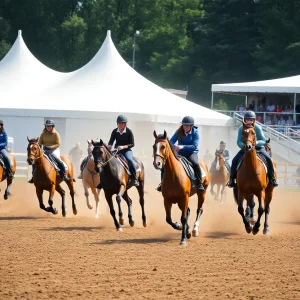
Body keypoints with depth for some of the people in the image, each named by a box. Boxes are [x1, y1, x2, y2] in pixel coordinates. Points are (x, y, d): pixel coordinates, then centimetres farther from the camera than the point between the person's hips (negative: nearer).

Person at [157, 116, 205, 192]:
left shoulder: (195, 132, -8)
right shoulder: (179, 132, 1)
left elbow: (194, 146, -18)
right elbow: (171, 141, -3)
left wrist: (183, 147, -30)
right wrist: (174, 146, -28)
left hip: (191, 153, -4)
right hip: (180, 153, 4)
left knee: (195, 163, -36)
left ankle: (200, 184, -29)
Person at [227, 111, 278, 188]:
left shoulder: (258, 128, -13)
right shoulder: (241, 128, -9)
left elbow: (263, 141, -16)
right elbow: (238, 142, -10)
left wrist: (256, 143, -37)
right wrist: (243, 145, -34)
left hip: (258, 147, -1)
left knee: (268, 159, -24)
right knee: (235, 160, -19)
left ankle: (272, 179, -13)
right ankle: (231, 180, -4)